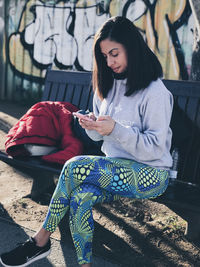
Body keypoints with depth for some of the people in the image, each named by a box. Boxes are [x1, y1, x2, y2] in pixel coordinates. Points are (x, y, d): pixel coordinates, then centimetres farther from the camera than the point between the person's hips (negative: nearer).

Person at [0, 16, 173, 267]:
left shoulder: (155, 91, -13)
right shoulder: (108, 84, 9)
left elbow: (155, 148, -16)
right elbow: (100, 137, 13)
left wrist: (115, 129, -27)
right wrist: (93, 126, -10)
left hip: (150, 173, -6)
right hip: (115, 168, 6)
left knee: (75, 167, -24)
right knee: (81, 196, -27)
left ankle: (42, 238, -6)